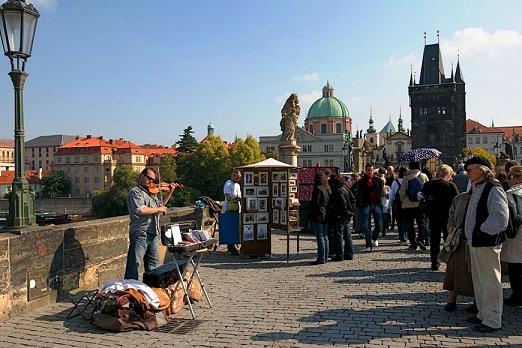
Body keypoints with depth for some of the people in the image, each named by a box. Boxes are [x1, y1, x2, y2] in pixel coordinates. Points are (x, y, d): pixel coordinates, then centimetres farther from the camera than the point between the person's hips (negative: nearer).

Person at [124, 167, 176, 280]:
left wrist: (170, 191, 20)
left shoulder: (152, 192, 16)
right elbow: (140, 210, -24)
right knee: (134, 264, -6)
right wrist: (158, 209, -13)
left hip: (152, 233, 9)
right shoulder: (135, 192, -10)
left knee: (153, 264, 17)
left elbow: (161, 203, 32)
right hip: (140, 233, -9)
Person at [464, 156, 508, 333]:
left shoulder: (494, 189, -16)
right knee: (478, 280, 19)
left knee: (489, 281, 0)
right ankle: (483, 314, 33)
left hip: (487, 243, -10)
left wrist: (483, 232, -16)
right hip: (475, 241, 10)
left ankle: (493, 321, 11)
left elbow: (500, 218, -23)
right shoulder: (479, 188, 14)